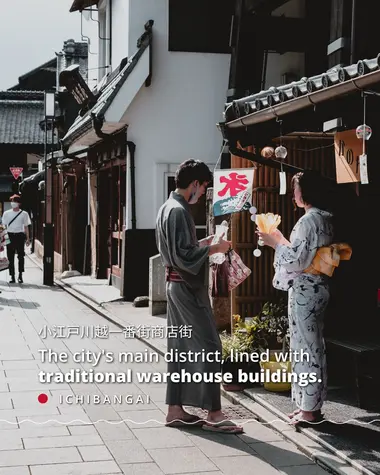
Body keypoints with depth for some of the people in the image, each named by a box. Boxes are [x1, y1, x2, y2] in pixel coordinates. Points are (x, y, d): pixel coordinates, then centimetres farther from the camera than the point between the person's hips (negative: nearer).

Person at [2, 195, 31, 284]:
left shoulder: (24, 214, 6)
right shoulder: (6, 213, 9)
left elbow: (26, 227, 8)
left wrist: (27, 238, 3)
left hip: (20, 236, -1)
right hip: (10, 236, 1)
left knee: (21, 256, -7)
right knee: (10, 257, 2)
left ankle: (20, 275, 0)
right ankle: (12, 276, 7)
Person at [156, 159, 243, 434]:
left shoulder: (168, 207, 14)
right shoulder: (179, 211, -17)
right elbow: (184, 256, -23)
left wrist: (204, 242, 15)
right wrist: (215, 248, -14)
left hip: (176, 285, 10)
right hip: (188, 287, -10)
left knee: (180, 347, 11)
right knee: (209, 347, -6)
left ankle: (176, 410, 16)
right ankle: (213, 414, -2)